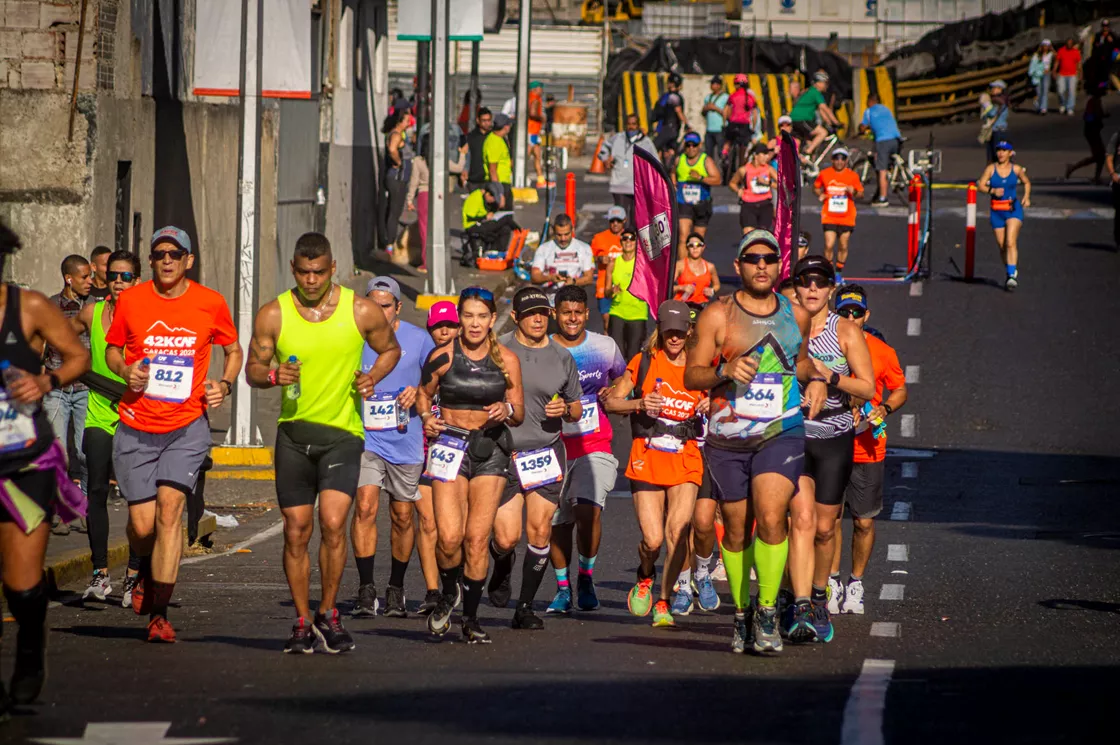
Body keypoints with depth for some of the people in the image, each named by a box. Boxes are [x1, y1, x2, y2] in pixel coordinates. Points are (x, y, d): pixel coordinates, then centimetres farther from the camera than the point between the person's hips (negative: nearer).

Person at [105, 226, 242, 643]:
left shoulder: (210, 303, 1)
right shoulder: (130, 300, 2)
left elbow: (233, 350, 16)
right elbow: (112, 349, 16)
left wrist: (224, 385, -2)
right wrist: (124, 370, -6)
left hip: (188, 425, -1)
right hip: (136, 426, 1)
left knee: (170, 506, -17)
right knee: (142, 523, -1)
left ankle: (159, 613, -13)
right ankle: (146, 573, 37)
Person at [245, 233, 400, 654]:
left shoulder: (361, 312, -3)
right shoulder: (273, 315, -1)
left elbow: (390, 349, 14)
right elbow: (253, 369, 7)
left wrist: (372, 376, -6)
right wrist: (272, 375, -16)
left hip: (342, 432, -2)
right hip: (293, 432, 2)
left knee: (333, 522, -16)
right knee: (296, 531, 2)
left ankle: (328, 614, 1)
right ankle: (302, 623, 15)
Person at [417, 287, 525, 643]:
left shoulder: (506, 360, 1)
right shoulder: (443, 356, -2)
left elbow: (519, 413, 8)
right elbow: (424, 393, 14)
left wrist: (507, 410, -15)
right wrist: (427, 418, -6)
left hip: (491, 447, 1)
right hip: (449, 445, -1)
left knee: (478, 537, -5)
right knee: (449, 536, -13)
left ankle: (471, 617, 8)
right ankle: (448, 594, 18)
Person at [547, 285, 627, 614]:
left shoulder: (605, 347, 4)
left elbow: (624, 377, 23)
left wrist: (614, 393, 3)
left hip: (594, 447, -1)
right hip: (554, 447, 1)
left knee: (589, 509, -21)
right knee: (557, 522, 5)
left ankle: (586, 578, -2)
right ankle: (563, 589, 23)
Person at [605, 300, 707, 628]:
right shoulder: (644, 362, 2)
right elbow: (611, 401, 4)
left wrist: (710, 408, -6)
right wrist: (640, 403, -14)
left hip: (686, 459, 1)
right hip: (647, 458, -1)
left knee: (677, 530, -15)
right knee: (653, 540, -8)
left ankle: (663, 602, 2)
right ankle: (645, 577, 28)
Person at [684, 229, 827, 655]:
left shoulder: (796, 316, 8)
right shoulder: (717, 316, -2)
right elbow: (691, 375, -2)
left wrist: (815, 379, 6)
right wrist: (724, 371, -22)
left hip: (781, 433, 0)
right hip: (727, 439, 0)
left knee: (771, 518, -19)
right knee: (736, 530, 9)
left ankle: (767, 611, -11)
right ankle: (741, 615, 26)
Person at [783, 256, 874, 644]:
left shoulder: (846, 332, 1)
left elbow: (868, 388, -2)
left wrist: (832, 379, -18)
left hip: (834, 439, 1)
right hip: (791, 433, -1)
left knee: (824, 528, 9)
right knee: (802, 518, -16)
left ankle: (819, 595, 33)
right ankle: (800, 609, -23)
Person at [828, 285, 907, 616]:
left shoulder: (882, 352, 1)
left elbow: (900, 390, 12)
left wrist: (884, 409, -7)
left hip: (868, 450, 0)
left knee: (864, 522, 3)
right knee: (831, 519, -3)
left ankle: (856, 583, 18)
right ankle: (832, 582, 9)